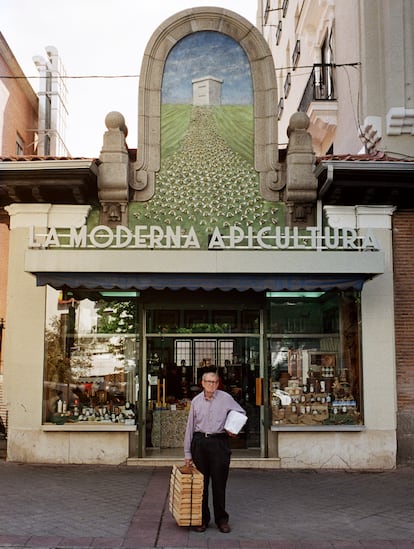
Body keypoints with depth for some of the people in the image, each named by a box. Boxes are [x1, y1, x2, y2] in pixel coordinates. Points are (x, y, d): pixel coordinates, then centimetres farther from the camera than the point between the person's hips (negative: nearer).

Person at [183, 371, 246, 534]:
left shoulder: (226, 398, 1)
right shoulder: (196, 401, 6)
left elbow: (241, 413, 14)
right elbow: (190, 427, 9)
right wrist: (187, 453, 7)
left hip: (219, 442, -2)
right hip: (199, 442, 2)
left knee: (219, 483, 2)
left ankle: (221, 519, 14)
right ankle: (202, 519, 18)